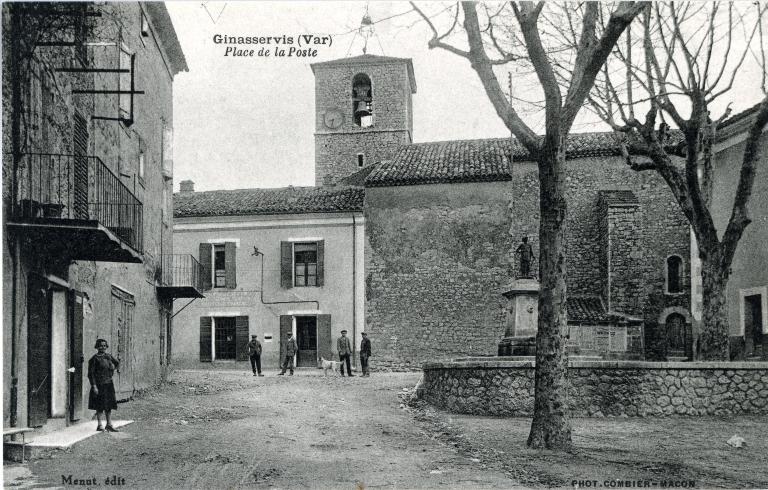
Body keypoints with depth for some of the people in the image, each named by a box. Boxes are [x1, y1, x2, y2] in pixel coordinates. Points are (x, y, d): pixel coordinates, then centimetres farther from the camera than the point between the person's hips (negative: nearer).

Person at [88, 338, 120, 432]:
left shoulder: (108, 356, 9)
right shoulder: (94, 359, -10)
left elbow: (117, 362, 29)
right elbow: (90, 373, -12)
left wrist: (117, 368, 10)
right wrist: (94, 386, -17)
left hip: (108, 384, 6)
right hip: (99, 385, -6)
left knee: (109, 405, 8)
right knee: (100, 406, -1)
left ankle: (109, 425, 14)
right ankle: (99, 425, 8)